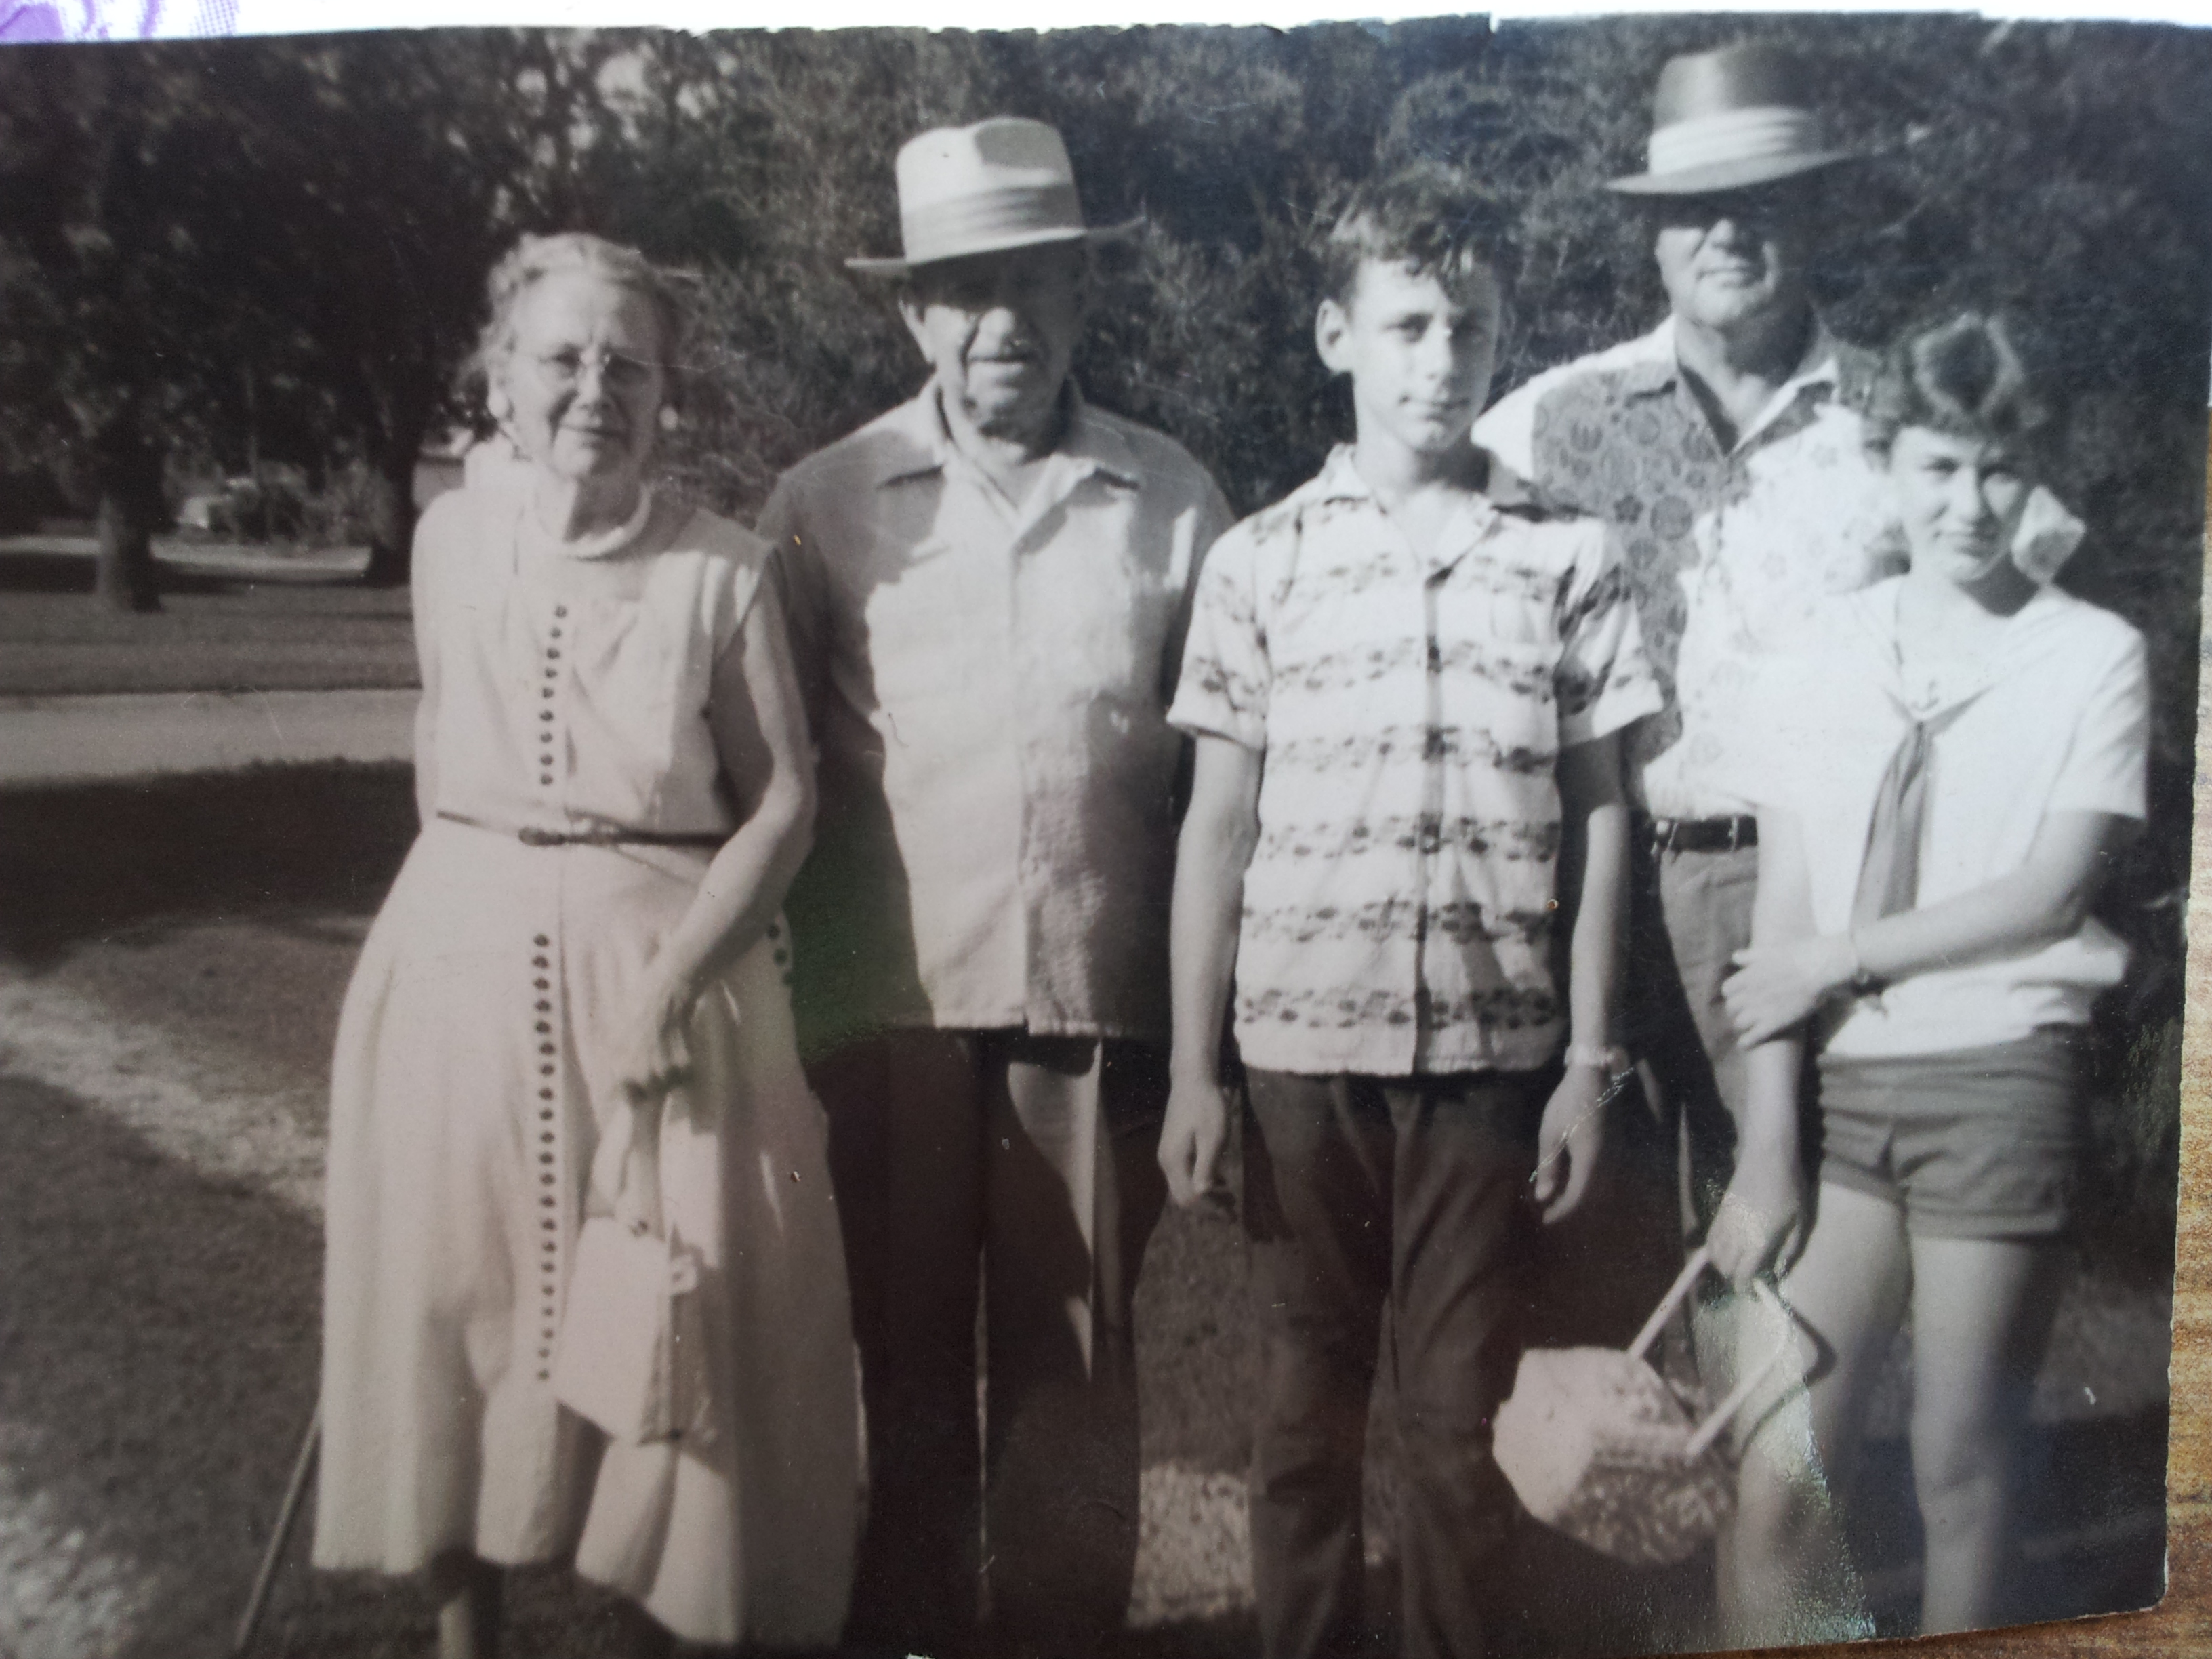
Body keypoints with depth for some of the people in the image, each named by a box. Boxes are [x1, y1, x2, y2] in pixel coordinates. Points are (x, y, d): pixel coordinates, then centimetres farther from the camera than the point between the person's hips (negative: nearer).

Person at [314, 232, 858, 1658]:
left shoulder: (725, 569, -7)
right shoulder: (454, 539, 4)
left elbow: (784, 799, -7)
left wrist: (674, 974, -17)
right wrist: (471, 889, 16)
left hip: (665, 968, -3)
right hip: (463, 965, 3)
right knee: (457, 1306, 11)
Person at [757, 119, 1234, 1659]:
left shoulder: (1174, 500, 3)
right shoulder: (828, 500, 2)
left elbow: (1213, 768, 6)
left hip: (1098, 994, 0)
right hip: (891, 998, 0)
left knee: (1075, 1351, 11)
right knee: (906, 1342, 14)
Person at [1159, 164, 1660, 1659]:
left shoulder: (1569, 558, 4)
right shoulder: (1261, 559, 3)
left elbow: (1599, 817, 5)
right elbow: (1218, 825, 4)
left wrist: (1588, 1062, 1)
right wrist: (1193, 1069, 0)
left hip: (1492, 1045, 0)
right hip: (1303, 1041, 1)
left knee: (1459, 1411, 9)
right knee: (1309, 1398, 12)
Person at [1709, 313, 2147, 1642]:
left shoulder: (2094, 655, -1)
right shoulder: (1826, 657, 5)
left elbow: (2049, 894, -8)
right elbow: (1782, 922, 1)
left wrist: (1842, 957, -7)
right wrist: (1769, 1146, -3)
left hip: (1999, 1084, -2)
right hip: (1844, 1088, 3)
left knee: (1963, 1473, 6)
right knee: (1781, 1479, 1)